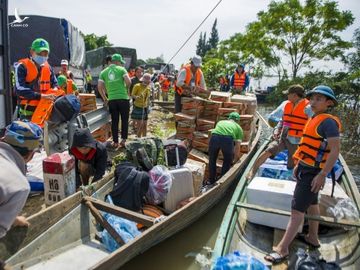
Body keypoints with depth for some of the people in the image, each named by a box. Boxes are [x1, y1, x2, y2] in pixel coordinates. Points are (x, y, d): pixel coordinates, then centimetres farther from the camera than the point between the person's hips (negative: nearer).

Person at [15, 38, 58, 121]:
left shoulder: (48, 67, 10)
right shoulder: (22, 66, -8)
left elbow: (54, 83, 19)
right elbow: (20, 90, -18)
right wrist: (41, 96, -27)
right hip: (28, 111, -5)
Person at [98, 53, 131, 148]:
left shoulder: (104, 72, 11)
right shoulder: (121, 69, 2)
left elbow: (99, 87, 2)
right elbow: (128, 81, -11)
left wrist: (105, 99, 11)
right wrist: (127, 89, 9)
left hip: (111, 99, 3)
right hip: (123, 98, -3)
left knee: (114, 121, 10)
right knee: (125, 120, 9)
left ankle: (115, 142, 14)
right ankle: (123, 140, 7)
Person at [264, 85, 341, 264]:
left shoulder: (328, 122, -18)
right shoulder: (314, 120, 11)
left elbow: (335, 150, -23)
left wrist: (322, 175, -25)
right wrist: (299, 165, 20)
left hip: (313, 172, -10)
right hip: (306, 169, 10)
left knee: (297, 209, -8)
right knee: (311, 204, 21)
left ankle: (282, 249, -2)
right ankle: (312, 238, 39)